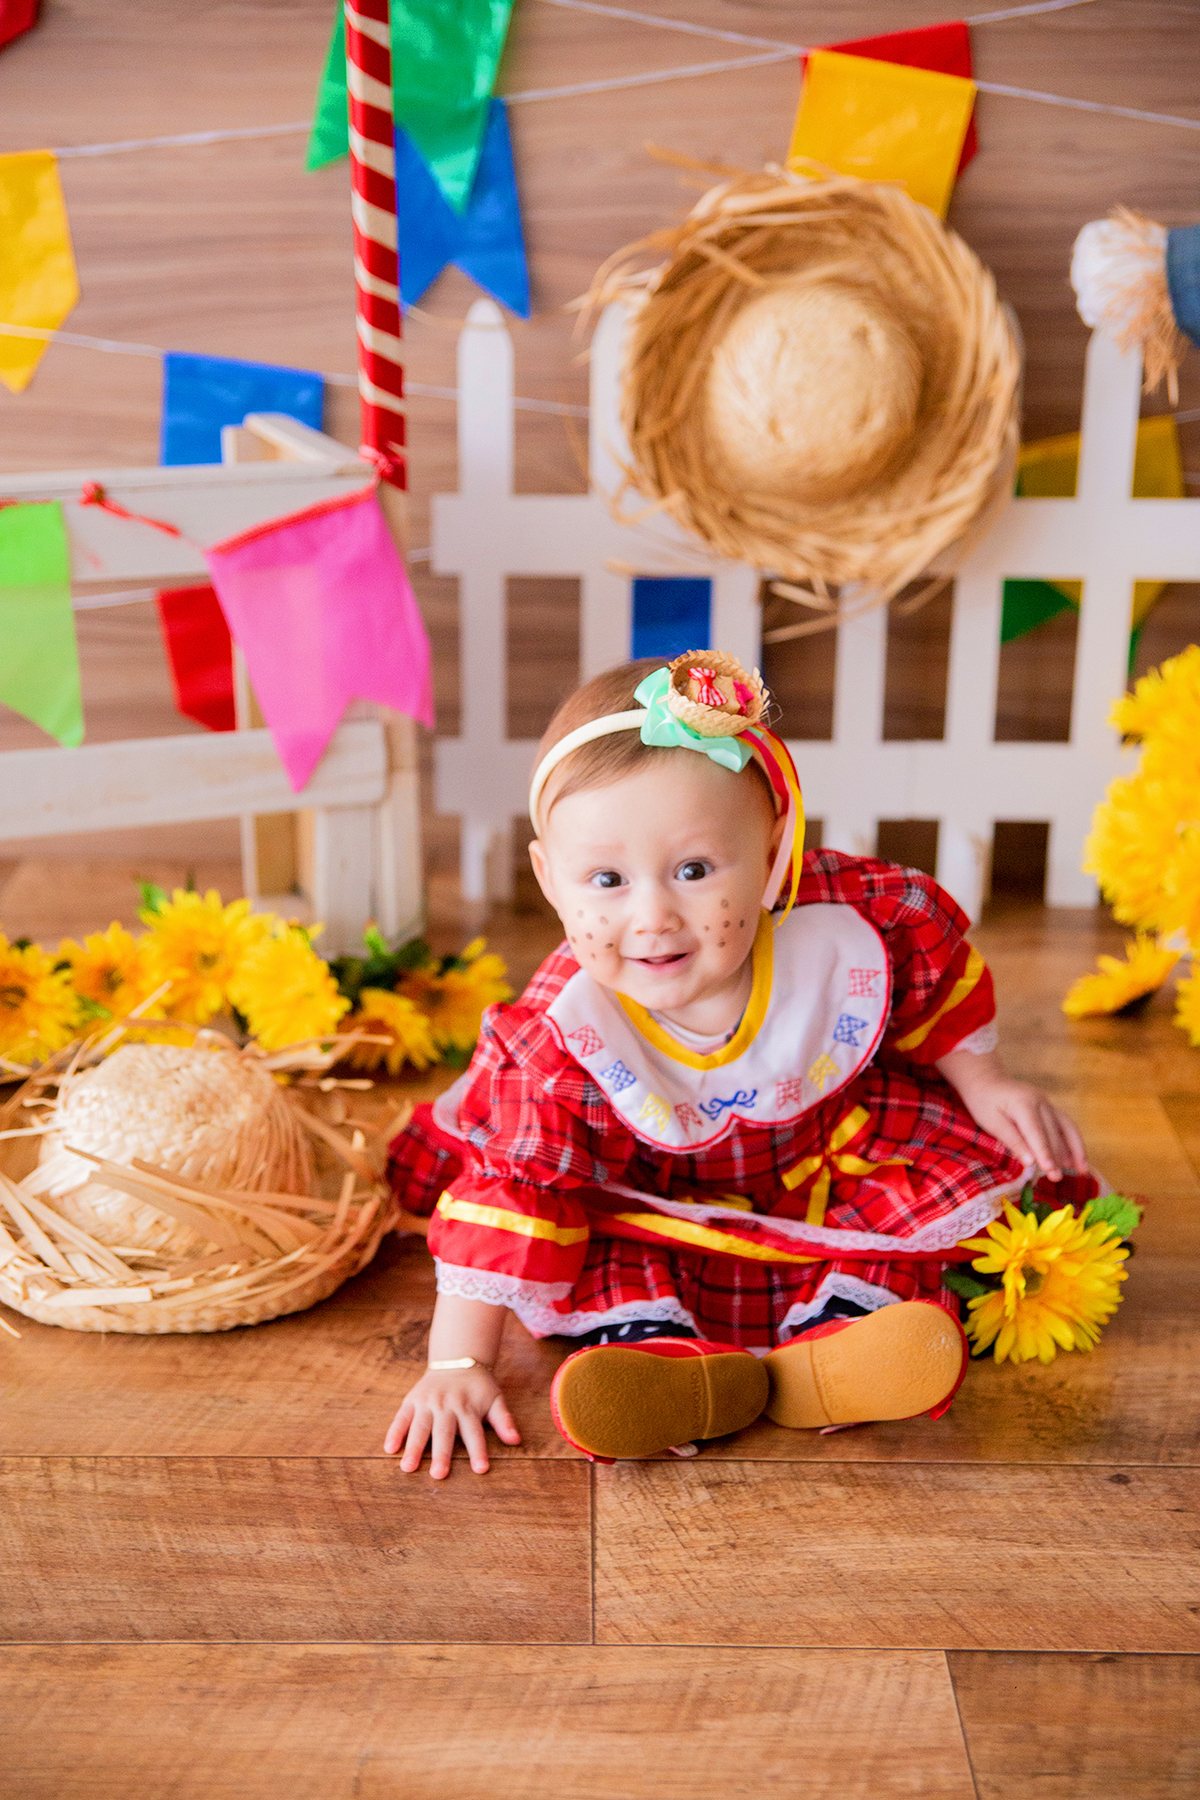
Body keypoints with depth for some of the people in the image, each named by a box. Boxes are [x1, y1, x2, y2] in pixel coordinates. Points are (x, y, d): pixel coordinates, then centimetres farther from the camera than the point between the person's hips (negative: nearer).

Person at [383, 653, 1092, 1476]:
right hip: (652, 1202, -1)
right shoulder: (559, 1037, -35)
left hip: (825, 1145, 2)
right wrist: (458, 1363, -31)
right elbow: (512, 1194, -30)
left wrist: (985, 1083, 0)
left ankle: (841, 1330, -21)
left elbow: (938, 976, -9)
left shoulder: (851, 924, -33)